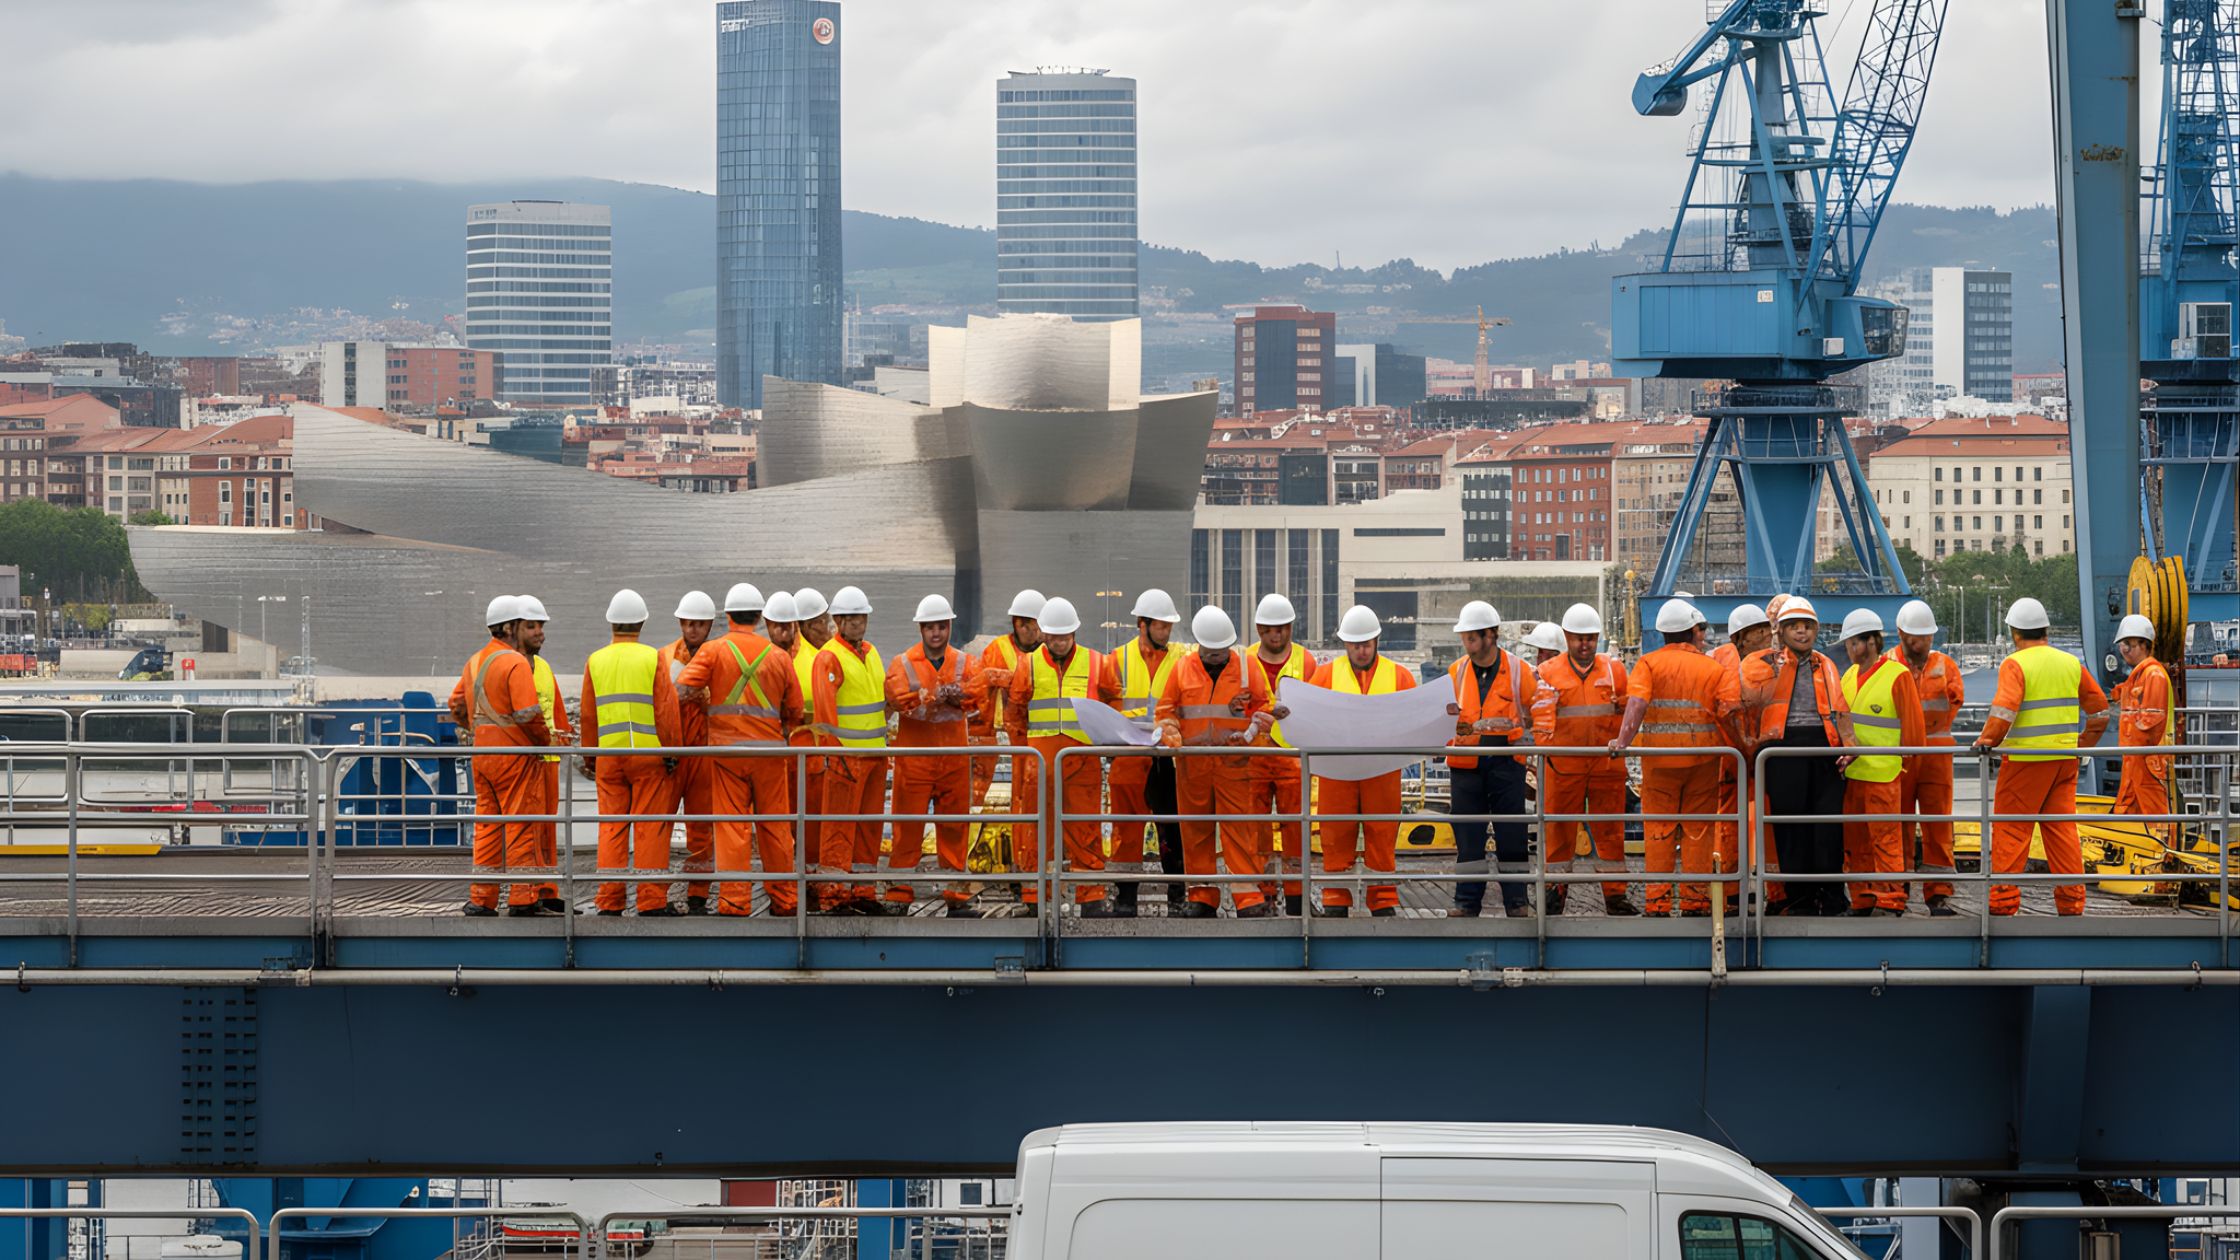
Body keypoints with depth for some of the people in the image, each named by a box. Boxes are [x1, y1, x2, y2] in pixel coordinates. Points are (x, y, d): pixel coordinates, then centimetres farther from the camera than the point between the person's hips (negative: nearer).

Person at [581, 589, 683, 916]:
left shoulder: (595, 661, 4)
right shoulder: (653, 658, -3)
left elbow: (588, 714, 8)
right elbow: (666, 710, -5)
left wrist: (589, 755, 17)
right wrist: (670, 751, 4)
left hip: (608, 754, 2)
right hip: (647, 753, -2)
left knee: (611, 827, 6)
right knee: (649, 827, 0)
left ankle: (610, 901, 5)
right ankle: (652, 900, -1)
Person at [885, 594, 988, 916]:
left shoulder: (965, 664, 9)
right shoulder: (903, 665, 3)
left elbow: (977, 696, -10)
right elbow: (898, 698, -16)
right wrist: (937, 696, -22)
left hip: (954, 757, 2)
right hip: (913, 754, -2)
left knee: (954, 828, 6)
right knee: (908, 828, -3)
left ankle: (956, 896, 11)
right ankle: (899, 895, 0)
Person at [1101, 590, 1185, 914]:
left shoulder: (1181, 660, 7)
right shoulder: (1119, 660, 6)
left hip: (1171, 757, 0)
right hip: (1130, 759, 0)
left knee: (1174, 830, 2)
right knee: (1128, 829, 3)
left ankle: (1178, 897, 9)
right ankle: (1124, 897, 9)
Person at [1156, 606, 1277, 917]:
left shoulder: (1247, 668, 4)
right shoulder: (1181, 669, 6)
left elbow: (1264, 708, 7)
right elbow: (1166, 711, 8)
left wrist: (1248, 733, -10)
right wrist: (1173, 742, -9)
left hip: (1233, 763, -2)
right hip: (1192, 763, 2)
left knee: (1238, 829, -7)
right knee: (1195, 832, 6)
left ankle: (1249, 898, -7)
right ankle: (1202, 897, 13)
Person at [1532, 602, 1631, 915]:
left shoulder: (1613, 670, 10)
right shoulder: (1549, 672, 4)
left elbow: (1629, 712, 15)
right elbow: (1542, 716, -4)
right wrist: (1546, 745, -18)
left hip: (1607, 765, 1)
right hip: (1563, 766, -1)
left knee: (1610, 830, 4)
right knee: (1560, 830, 2)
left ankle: (1615, 895, 9)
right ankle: (1556, 891, 11)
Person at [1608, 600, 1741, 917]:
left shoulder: (1649, 664, 0)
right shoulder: (1713, 668, 3)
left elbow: (1636, 702, -16)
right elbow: (1729, 712, -6)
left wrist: (1623, 741, -24)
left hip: (1658, 760, 0)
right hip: (1702, 759, 0)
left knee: (1658, 830, 5)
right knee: (1698, 831, 8)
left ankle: (1658, 902, 3)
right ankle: (1695, 900, 8)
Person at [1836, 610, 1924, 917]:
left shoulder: (1898, 676, -8)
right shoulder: (1850, 676, 14)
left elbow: (1912, 725, -5)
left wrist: (1904, 761, -2)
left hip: (1882, 774, -7)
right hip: (1849, 771, 7)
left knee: (1885, 838, -7)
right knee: (1854, 841, 9)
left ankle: (1890, 901, -5)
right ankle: (1862, 901, 16)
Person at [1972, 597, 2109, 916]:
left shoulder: (2015, 664, -9)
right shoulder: (2071, 663, 10)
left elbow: (2004, 710, -22)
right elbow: (2099, 709, 14)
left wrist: (1987, 740, -9)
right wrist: (2084, 745, 22)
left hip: (2025, 759, -5)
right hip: (2064, 758, 6)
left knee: (2010, 830, 0)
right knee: (2062, 828, 9)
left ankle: (2003, 902, -2)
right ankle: (2071, 901, 9)